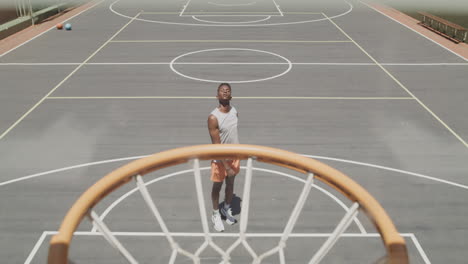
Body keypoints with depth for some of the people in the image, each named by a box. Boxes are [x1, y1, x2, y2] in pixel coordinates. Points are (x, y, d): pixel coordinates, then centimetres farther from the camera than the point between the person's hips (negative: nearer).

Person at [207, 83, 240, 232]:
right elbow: (216, 145, -25)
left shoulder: (235, 111, -4)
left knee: (230, 184, 20)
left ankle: (226, 209, 43)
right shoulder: (213, 118, -24)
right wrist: (226, 166, -28)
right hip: (220, 158, -5)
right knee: (217, 186, 13)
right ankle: (216, 215, 33)